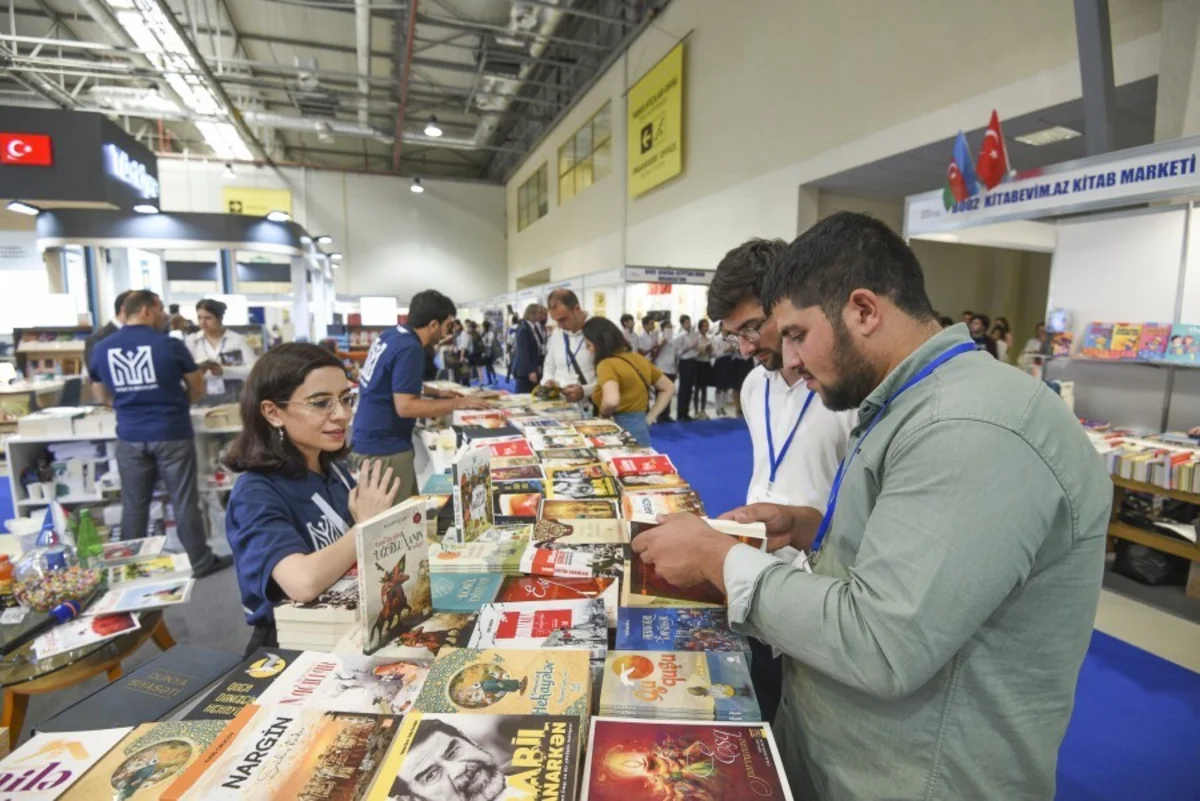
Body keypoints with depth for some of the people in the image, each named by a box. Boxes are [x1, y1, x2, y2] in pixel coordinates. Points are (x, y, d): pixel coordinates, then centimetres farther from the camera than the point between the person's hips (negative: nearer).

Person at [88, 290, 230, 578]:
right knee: (184, 502, 4)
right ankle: (201, 562, 12)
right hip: (172, 434, -4)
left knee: (133, 505, 14)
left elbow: (102, 396, 15)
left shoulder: (101, 348, 2)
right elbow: (198, 389, 0)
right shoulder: (170, 345, -10)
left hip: (129, 437, 4)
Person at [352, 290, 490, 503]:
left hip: (372, 441, 9)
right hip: (383, 449, -9)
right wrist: (457, 403, -17)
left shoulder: (391, 334, 7)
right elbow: (405, 406, -25)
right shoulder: (409, 349, -21)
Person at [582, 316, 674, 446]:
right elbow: (668, 388, 17)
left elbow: (611, 401, -32)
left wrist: (603, 415, -11)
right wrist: (649, 418, 10)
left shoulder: (607, 364, -14)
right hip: (641, 428, 8)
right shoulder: (638, 358, 9)